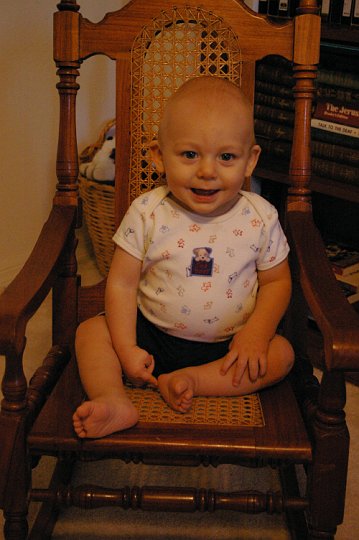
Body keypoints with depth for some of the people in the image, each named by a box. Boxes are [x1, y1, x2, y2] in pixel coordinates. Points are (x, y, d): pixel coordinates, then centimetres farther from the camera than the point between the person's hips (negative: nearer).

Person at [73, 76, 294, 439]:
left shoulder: (260, 218, -11)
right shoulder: (147, 214, -13)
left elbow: (276, 281, -1)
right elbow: (122, 283, -10)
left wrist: (257, 331, -17)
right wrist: (126, 350, -17)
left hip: (228, 346, 1)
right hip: (152, 336, 0)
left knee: (281, 354, -19)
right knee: (91, 331, -14)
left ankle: (187, 380, -23)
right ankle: (114, 402, -33)